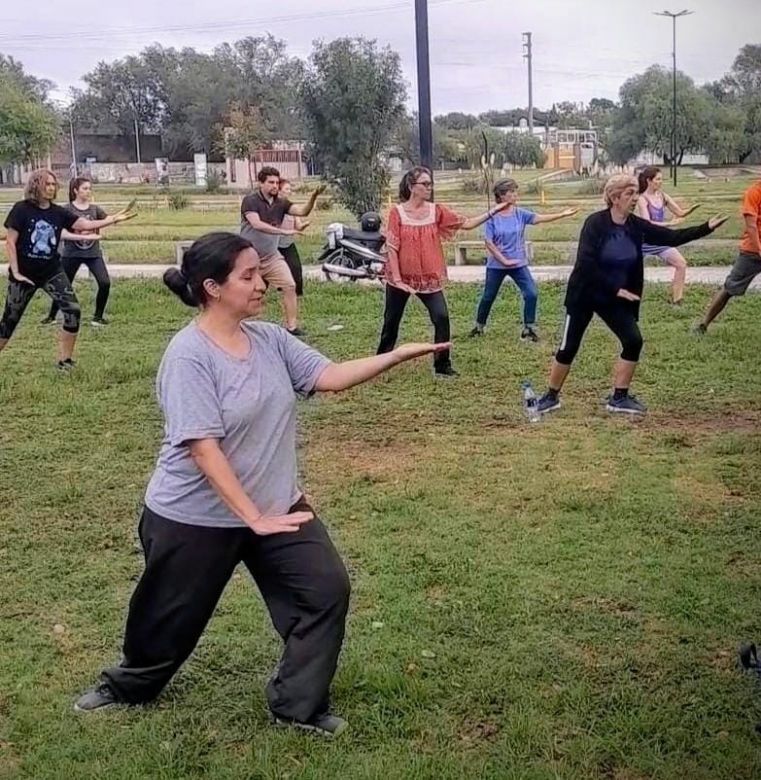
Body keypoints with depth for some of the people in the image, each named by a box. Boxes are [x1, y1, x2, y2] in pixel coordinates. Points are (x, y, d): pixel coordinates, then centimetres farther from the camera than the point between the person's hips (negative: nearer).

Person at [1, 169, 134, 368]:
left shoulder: (58, 212, 0)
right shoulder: (22, 209, -11)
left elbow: (86, 224, -10)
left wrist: (113, 219, -22)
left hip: (52, 272, 3)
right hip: (24, 273, -3)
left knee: (73, 311, -12)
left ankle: (65, 360, 1)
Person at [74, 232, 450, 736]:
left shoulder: (270, 339, -1)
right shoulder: (188, 356, -22)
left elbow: (330, 377, -8)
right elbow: (203, 448, -26)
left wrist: (399, 355, -21)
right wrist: (254, 517, -25)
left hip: (277, 505, 6)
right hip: (194, 516, -6)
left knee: (326, 588, -4)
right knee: (174, 614, 12)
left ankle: (298, 707, 13)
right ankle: (127, 688, 45)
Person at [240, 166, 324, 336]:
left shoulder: (280, 203, 1)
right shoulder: (250, 201, -15)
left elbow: (302, 211, -10)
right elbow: (257, 224, -29)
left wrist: (313, 197, -29)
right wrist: (284, 231, -34)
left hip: (272, 257, 4)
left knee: (290, 286, -11)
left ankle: (292, 326, -6)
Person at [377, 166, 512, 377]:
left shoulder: (436, 211, -1)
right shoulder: (397, 212, -10)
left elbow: (466, 223, -1)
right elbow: (391, 247, -11)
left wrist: (493, 211, -12)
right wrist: (397, 279, -16)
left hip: (429, 278, 2)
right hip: (401, 278, -2)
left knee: (442, 317, -11)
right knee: (391, 321, 11)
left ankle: (442, 365, -1)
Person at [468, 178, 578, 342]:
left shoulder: (520, 214, -4)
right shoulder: (492, 217, -11)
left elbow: (540, 218, -18)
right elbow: (488, 242, -12)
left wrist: (562, 214, -32)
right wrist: (504, 260, -17)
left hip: (518, 264, 2)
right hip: (496, 265, -2)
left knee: (531, 293, -11)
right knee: (488, 297, 11)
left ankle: (528, 329, 2)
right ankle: (479, 326, 32)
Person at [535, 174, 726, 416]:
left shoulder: (636, 226, -3)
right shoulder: (596, 223, -19)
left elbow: (672, 237, -4)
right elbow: (586, 264, -26)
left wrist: (706, 227, -13)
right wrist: (615, 288, -26)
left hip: (614, 299, 5)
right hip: (584, 296, -5)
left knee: (633, 341, -7)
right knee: (568, 348, 1)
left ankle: (619, 398, 6)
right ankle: (551, 396, 20)